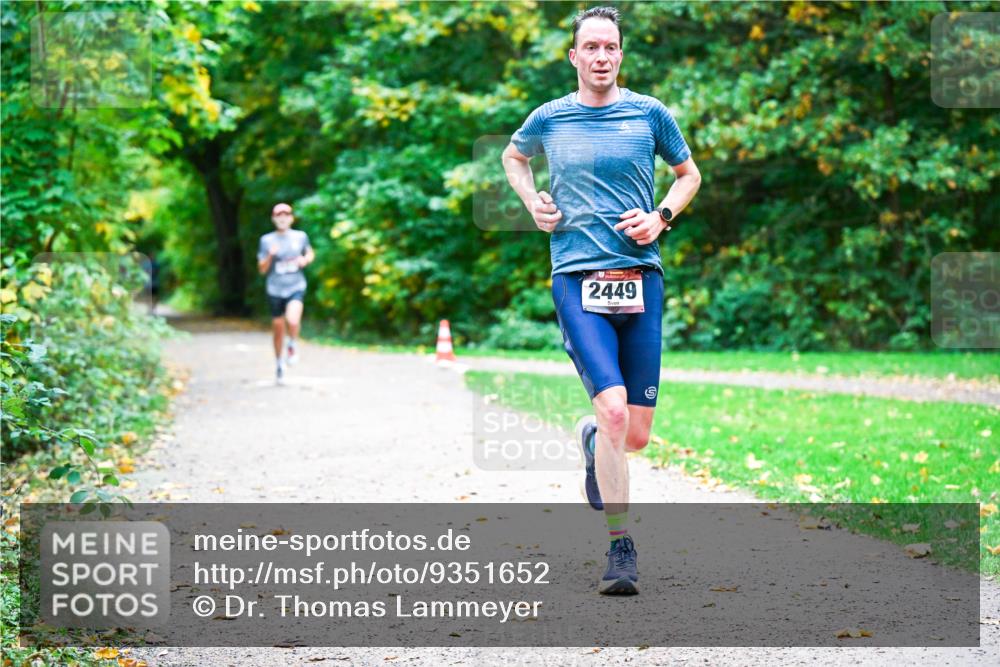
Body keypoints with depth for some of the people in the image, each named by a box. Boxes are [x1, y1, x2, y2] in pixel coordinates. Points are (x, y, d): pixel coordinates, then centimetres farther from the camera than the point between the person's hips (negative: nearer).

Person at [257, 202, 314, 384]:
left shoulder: (300, 236, 2)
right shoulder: (267, 240, -1)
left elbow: (310, 253, 20)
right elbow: (262, 269, -1)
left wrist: (305, 259, -2)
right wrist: (270, 256, -19)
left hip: (296, 287, -1)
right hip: (275, 290, 1)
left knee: (293, 320, -28)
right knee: (278, 329, 9)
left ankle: (292, 345, 5)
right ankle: (279, 365, 30)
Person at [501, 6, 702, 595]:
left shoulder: (650, 114, 6)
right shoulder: (549, 119, 6)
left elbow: (690, 175, 21)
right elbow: (514, 158, 28)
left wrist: (662, 218, 3)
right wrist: (534, 204, 11)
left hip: (641, 277, 2)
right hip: (577, 278, -2)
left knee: (635, 436, 2)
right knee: (613, 408, -20)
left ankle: (593, 438, 40)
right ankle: (621, 547, -9)